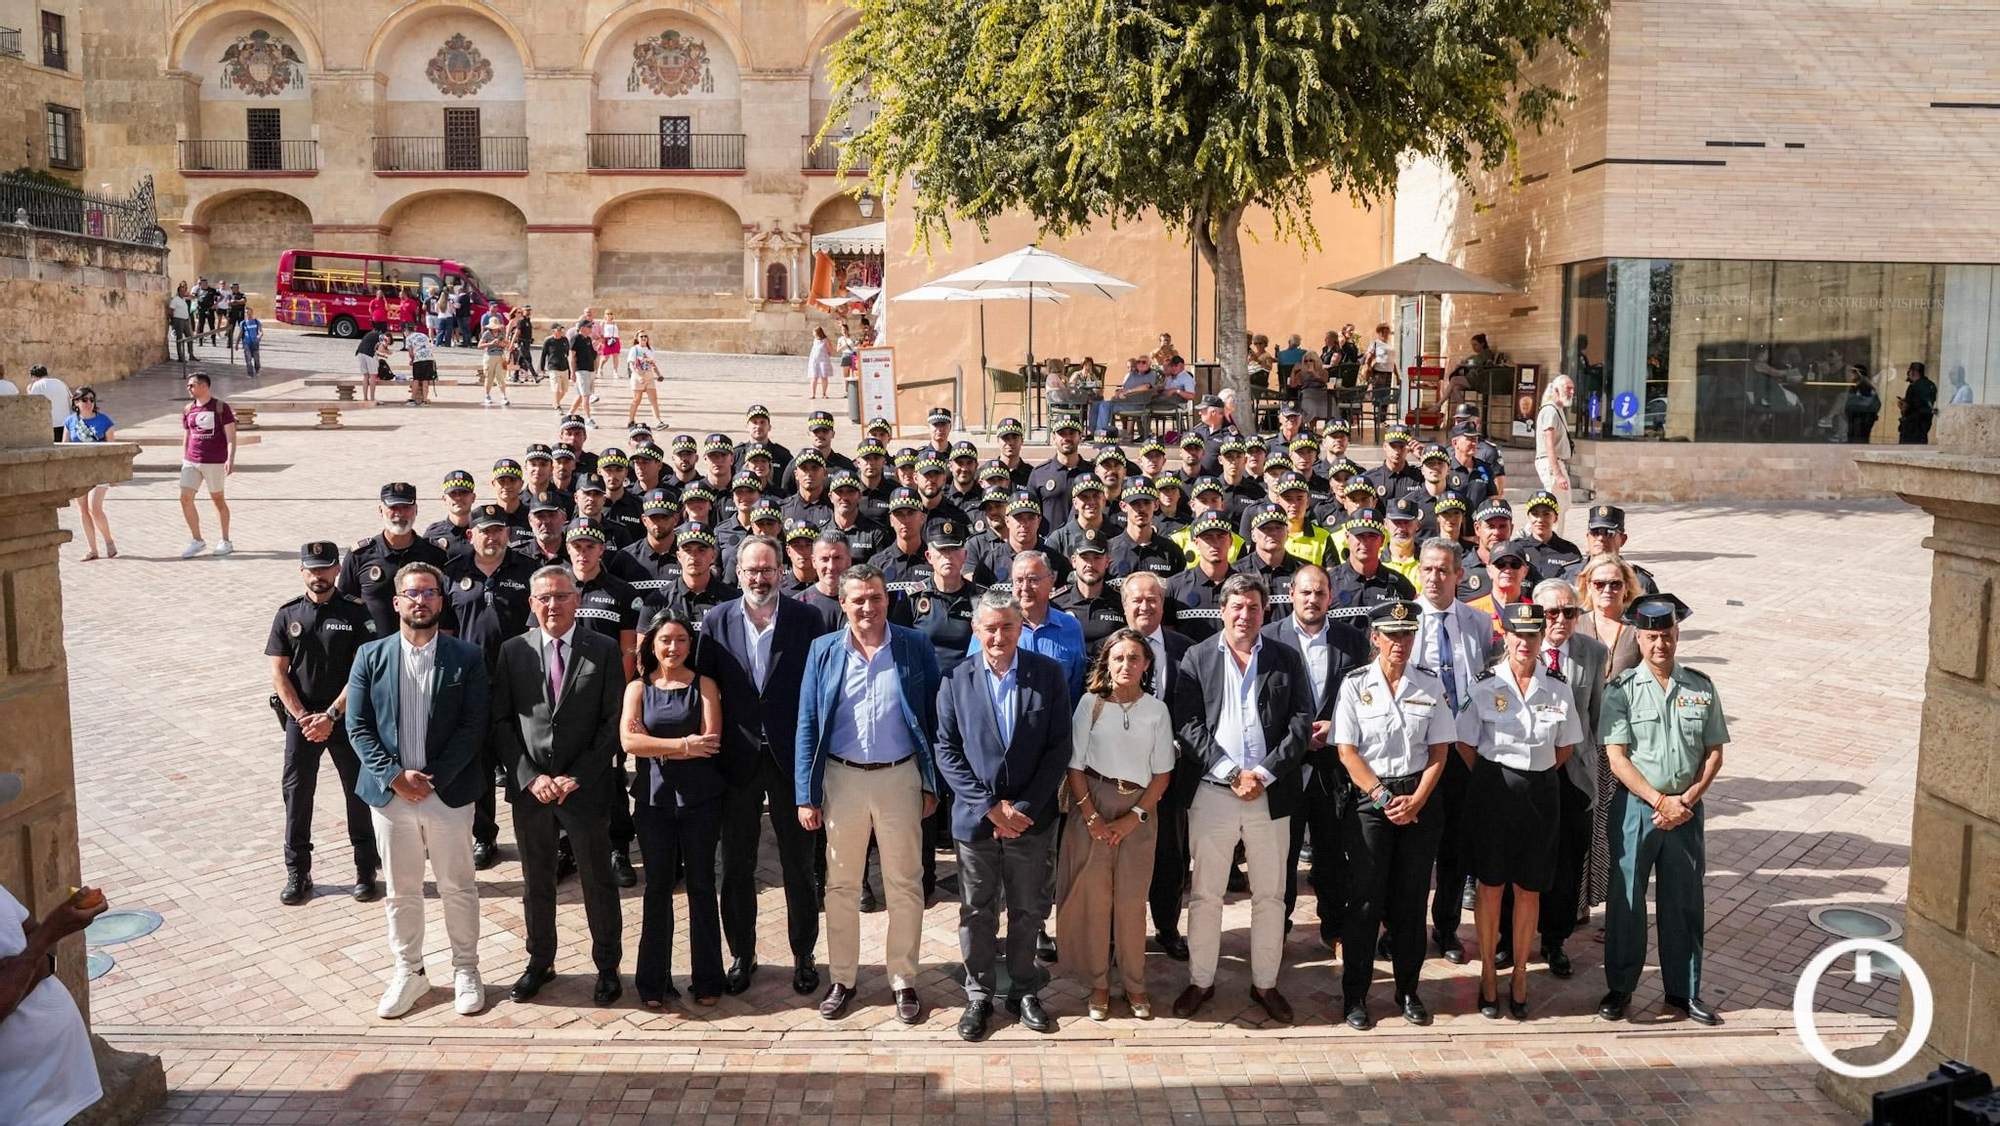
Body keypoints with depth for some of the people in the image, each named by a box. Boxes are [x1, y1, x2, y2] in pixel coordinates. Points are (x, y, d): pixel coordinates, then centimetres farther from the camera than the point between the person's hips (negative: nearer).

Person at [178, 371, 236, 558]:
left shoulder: (220, 407, -5)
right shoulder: (188, 410, 10)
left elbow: (231, 436, -8)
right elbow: (187, 439, 17)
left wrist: (230, 459, -18)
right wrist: (184, 461, 15)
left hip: (215, 462, -5)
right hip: (191, 462, 5)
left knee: (217, 499, 5)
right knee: (185, 498, -5)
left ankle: (225, 541, 19)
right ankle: (197, 541, 7)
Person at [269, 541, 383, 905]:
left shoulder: (356, 614, -3)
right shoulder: (288, 615, 4)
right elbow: (278, 673, 1)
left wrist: (331, 716, -15)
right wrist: (303, 717, -9)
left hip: (346, 718, -2)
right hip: (301, 718, 2)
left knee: (359, 792, 4)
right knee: (297, 794, 4)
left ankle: (366, 870, 17)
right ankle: (297, 873, 16)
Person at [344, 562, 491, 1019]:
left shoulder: (466, 657, -4)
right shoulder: (371, 656, 1)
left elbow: (474, 725, -8)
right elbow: (358, 727, 0)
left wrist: (433, 777, -14)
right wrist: (394, 776, -12)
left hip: (449, 792, -1)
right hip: (390, 792, 2)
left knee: (458, 887, 9)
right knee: (401, 890, 13)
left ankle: (466, 969, 24)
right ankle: (408, 971, 27)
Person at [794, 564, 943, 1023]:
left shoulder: (915, 646, -1)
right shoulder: (824, 651, 2)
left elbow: (933, 718, 1)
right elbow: (807, 725, 2)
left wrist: (932, 785, -3)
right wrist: (805, 795, -3)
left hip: (900, 778, -1)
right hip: (842, 779, 1)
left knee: (904, 886, 7)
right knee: (840, 886, 11)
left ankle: (904, 981, 19)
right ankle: (842, 979, 23)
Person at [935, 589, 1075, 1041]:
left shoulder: (1050, 674, -3)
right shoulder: (956, 680, -2)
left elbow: (1059, 748, -5)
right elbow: (947, 752, -3)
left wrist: (1025, 808, -11)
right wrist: (989, 807, -11)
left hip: (1033, 818, 0)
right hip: (975, 818, 0)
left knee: (1029, 911, 11)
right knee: (976, 913, 10)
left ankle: (1025, 991, 28)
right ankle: (978, 996, 24)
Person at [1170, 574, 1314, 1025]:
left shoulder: (1287, 660, 7)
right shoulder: (1197, 658, 5)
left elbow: (1301, 723, 1)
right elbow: (1189, 724, -3)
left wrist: (1264, 774, -10)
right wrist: (1230, 774, -11)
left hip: (1271, 794, 1)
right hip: (1212, 792, -1)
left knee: (1270, 895, 8)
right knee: (1205, 894, 5)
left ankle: (1265, 983, 20)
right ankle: (1200, 981, 18)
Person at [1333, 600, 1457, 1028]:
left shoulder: (1431, 685, 4)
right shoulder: (1355, 684, -3)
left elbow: (1439, 752, 3)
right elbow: (1347, 752, -5)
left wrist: (1414, 801, -9)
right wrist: (1383, 799, -11)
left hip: (1420, 801, 2)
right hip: (1368, 800, -2)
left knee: (1410, 898, 8)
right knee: (1365, 900, 0)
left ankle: (1408, 990, 21)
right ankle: (1354, 996, 10)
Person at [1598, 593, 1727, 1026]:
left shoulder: (1701, 687, 2)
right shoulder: (1622, 690, -6)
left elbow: (1714, 751, 4)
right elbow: (1616, 757, -9)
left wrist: (1687, 800, -7)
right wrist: (1659, 801, -15)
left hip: (1686, 808, 2)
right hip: (1635, 806, -2)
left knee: (1684, 900, 10)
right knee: (1626, 898, 5)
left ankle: (1684, 989, 23)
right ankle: (1620, 986, 19)